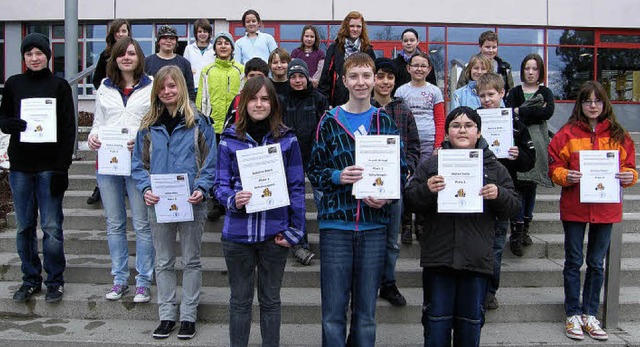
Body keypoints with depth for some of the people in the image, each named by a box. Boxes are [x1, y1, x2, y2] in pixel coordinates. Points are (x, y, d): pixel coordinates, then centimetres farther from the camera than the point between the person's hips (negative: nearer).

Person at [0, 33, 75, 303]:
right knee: (24, 226, 8)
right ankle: (31, 279, 22)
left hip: (49, 167, -3)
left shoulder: (59, 85, 1)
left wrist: (62, 167, -9)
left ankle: (55, 281, 12)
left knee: (52, 227, -2)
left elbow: (69, 128, -2)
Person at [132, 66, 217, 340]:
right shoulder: (149, 125, 6)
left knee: (191, 261, 9)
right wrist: (145, 188, -11)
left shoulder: (198, 122, -3)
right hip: (158, 204, 3)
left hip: (191, 204, -3)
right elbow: (139, 163, 6)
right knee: (163, 262, 12)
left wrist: (201, 189, -18)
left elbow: (211, 162, -4)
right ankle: (167, 315, 25)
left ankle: (188, 315, 21)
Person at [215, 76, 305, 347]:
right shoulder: (230, 140, -1)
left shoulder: (287, 140, -1)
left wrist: (295, 230, -5)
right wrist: (232, 200, -20)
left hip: (274, 233, 0)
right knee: (240, 301, 14)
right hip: (238, 233, 0)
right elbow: (221, 184, 2)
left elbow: (297, 187, 0)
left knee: (270, 300, 15)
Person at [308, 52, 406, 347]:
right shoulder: (330, 121, 3)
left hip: (374, 223, 2)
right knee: (334, 311, 4)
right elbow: (314, 171, 4)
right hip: (336, 222, -1)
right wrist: (337, 177, -16)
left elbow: (401, 170, 9)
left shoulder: (386, 121, 7)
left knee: (366, 311, 12)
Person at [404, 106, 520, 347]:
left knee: (471, 321, 13)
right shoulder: (431, 164, 4)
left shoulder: (494, 167, 8)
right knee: (437, 319, 8)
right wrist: (427, 189, -18)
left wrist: (498, 195, -13)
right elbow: (410, 199, 2)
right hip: (438, 255, -1)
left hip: (477, 259, 1)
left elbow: (514, 206, 7)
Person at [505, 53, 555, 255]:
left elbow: (549, 112, -8)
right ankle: (517, 230, -8)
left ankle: (524, 228, 14)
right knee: (520, 185, -10)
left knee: (531, 185, 5)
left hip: (537, 142, 2)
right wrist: (535, 111, -13)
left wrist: (521, 112, -10)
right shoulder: (514, 92, 11)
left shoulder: (545, 93, 12)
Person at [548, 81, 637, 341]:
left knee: (596, 263, 12)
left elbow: (629, 165, 11)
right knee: (574, 262, 6)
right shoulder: (567, 133, -1)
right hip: (574, 207, -2)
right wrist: (565, 176, -20)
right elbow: (554, 166, 0)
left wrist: (629, 176, -10)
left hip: (606, 209, 2)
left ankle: (590, 314, 24)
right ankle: (573, 314, 18)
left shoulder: (618, 135, 6)